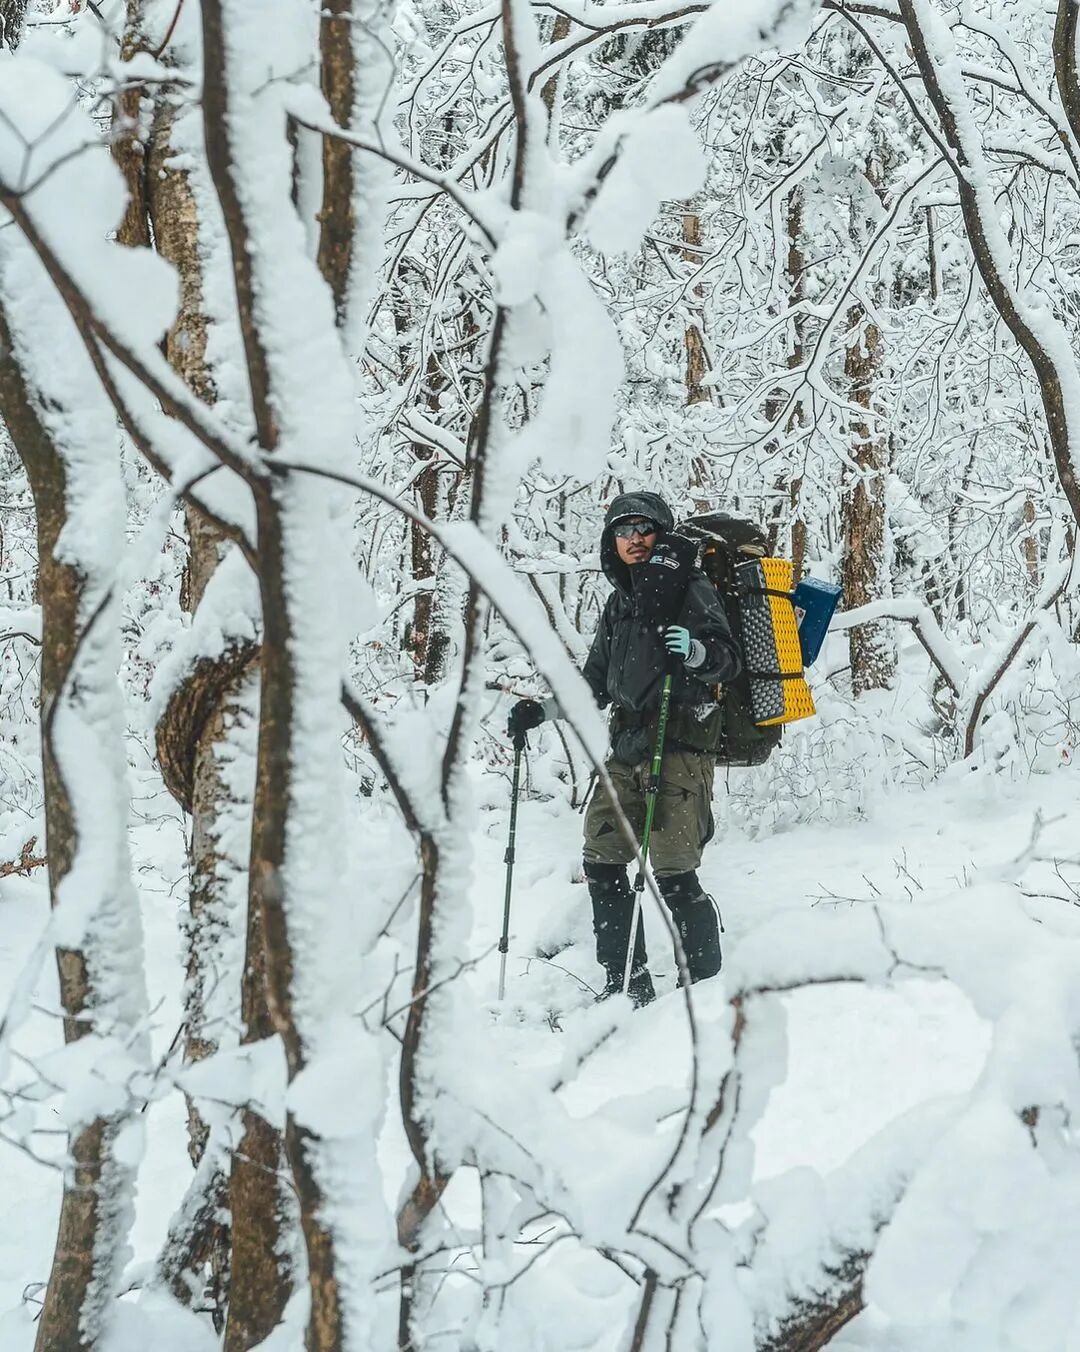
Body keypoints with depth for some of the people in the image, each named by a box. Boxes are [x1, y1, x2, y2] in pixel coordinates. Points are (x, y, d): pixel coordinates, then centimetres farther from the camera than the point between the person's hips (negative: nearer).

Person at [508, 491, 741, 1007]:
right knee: (601, 861, 3)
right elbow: (597, 683, 27)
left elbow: (728, 659, -7)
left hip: (680, 745, -7)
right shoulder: (620, 601, 21)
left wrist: (694, 649, -28)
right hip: (627, 745, 7)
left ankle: (707, 980, 0)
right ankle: (626, 984, 11)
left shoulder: (690, 587, 0)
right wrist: (540, 710, 18)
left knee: (673, 873, -12)